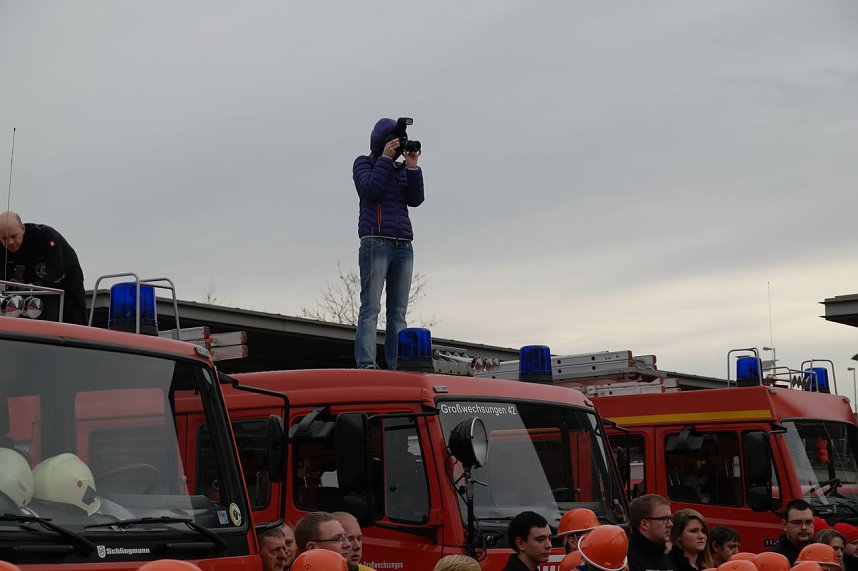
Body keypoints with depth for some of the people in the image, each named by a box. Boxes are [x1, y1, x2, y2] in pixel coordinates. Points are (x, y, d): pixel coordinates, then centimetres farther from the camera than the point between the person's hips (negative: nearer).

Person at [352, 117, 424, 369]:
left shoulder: (401, 169, 21)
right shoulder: (364, 163, 10)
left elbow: (415, 199, 7)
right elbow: (370, 190, -9)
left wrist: (412, 166, -2)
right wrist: (385, 158, -7)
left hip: (403, 245, 5)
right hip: (375, 241, -5)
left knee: (398, 311, -1)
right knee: (371, 307, -12)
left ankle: (397, 366, -4)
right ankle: (366, 364, -19)